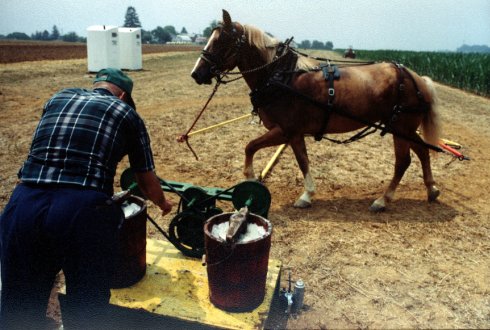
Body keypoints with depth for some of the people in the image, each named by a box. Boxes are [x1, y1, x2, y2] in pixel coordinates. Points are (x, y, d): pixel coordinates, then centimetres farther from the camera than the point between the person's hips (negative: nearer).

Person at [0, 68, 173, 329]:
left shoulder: (58, 98, 23)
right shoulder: (126, 113, 14)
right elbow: (147, 182, 19)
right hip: (82, 211, -3)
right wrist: (163, 204, 41)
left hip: (24, 205, 4)